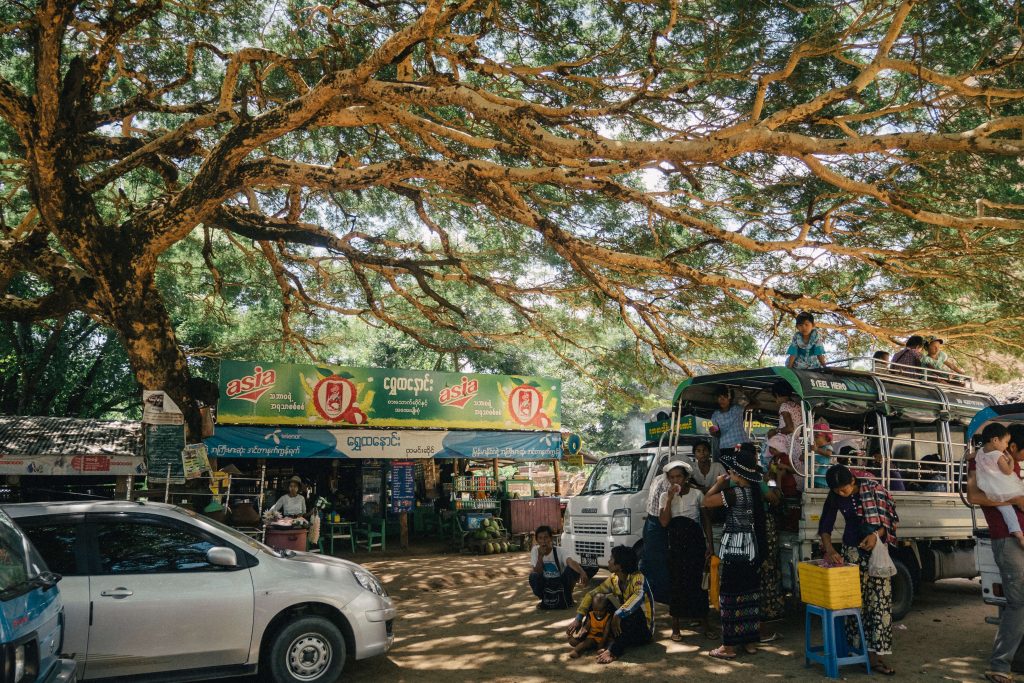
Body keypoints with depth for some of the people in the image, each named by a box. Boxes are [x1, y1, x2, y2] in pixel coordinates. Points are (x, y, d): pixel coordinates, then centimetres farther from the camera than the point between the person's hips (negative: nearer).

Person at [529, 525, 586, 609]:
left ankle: (566, 598, -3)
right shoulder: (535, 551, -10)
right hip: (545, 587, 1)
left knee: (572, 570, -28)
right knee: (533, 576, -31)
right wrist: (540, 556, -31)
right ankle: (546, 600, -2)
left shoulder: (559, 552, -17)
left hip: (560, 585, -1)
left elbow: (571, 561, -38)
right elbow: (537, 572, -16)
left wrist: (582, 573, -59)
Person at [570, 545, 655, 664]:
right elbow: (592, 594, 0)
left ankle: (614, 650, -32)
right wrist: (578, 619, -10)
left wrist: (618, 615, -46)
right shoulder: (613, 579, -2)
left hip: (644, 630, -7)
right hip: (626, 627, 7)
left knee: (631, 611, -38)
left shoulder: (637, 578, -21)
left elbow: (639, 596, -43)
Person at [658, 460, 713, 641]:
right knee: (676, 583, 3)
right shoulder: (665, 496, 3)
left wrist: (709, 544, 1)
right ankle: (675, 627, 11)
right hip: (675, 543, 0)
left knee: (699, 582, 1)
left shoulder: (697, 494, 2)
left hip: (696, 541, 0)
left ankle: (703, 624, 12)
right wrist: (670, 498, -14)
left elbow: (706, 520, 7)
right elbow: (664, 522, -8)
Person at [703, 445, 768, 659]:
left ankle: (730, 646, 2)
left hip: (734, 547, -8)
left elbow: (707, 501, -14)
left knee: (731, 594, -2)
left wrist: (719, 483, 0)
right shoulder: (755, 491, 2)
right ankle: (751, 641, 22)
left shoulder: (734, 493, -20)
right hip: (752, 547, 8)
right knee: (750, 593, 13)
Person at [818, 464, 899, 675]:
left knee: (880, 600, -6)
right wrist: (829, 549, -15)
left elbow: (892, 518, -3)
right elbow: (825, 526, 1)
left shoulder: (873, 489, -11)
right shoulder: (834, 497, -4)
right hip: (853, 550, 2)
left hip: (876, 548, -1)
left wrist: (876, 535, -18)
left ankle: (875, 654, -3)